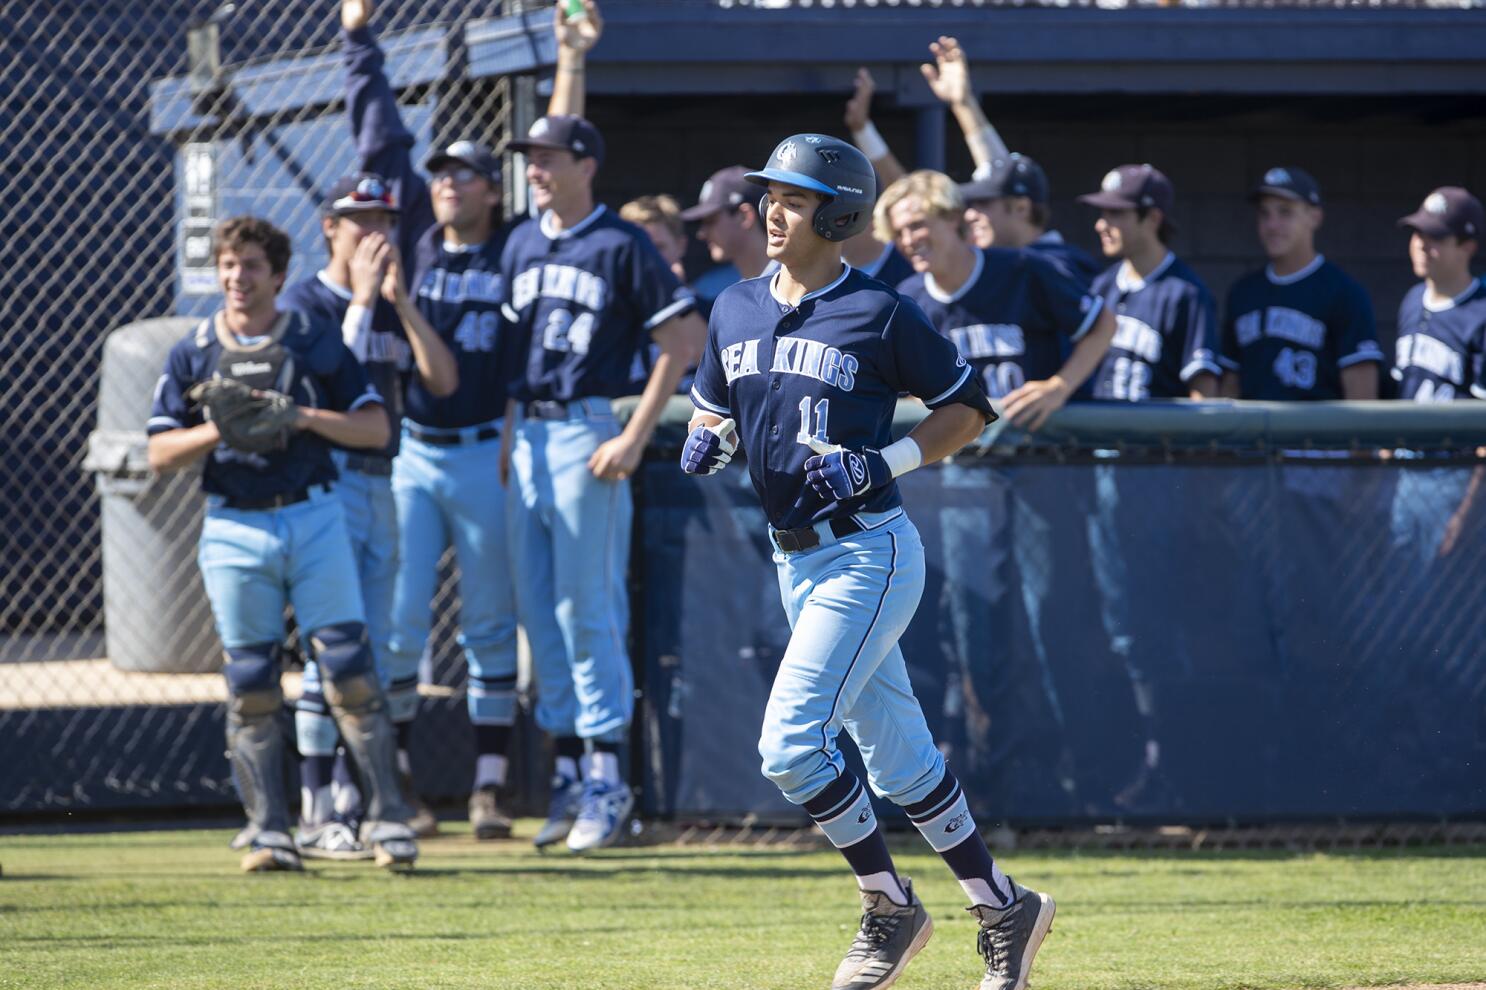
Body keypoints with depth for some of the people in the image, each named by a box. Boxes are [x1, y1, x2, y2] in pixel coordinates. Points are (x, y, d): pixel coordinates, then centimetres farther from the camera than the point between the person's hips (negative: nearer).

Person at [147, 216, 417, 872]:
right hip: (235, 530, 1)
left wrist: (307, 417, -12)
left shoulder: (317, 342, 6)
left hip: (314, 519, -1)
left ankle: (386, 817, -2)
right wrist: (220, 429, -13)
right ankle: (269, 834, 5)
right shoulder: (192, 355, 8)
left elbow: (376, 427, 3)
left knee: (349, 667, -7)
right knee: (249, 687, 1)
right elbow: (160, 453, 4)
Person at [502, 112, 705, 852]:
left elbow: (684, 340, -9)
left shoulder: (621, 245, -7)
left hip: (587, 431, -7)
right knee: (538, 609, 8)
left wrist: (635, 436, -14)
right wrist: (508, 430, 11)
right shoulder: (523, 244, 13)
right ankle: (569, 769, 15)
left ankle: (607, 778, -4)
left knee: (587, 608, -8)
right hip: (526, 434, 7)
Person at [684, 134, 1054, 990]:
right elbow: (710, 404, 22)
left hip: (869, 556, -7)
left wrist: (887, 463, -16)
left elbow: (970, 406, -4)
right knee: (896, 754, 11)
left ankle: (890, 906, 1)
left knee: (791, 743, -15)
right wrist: (707, 439, -1)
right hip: (796, 561, 7)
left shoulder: (880, 313, -10)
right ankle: (1003, 906, 22)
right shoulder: (736, 310, 9)